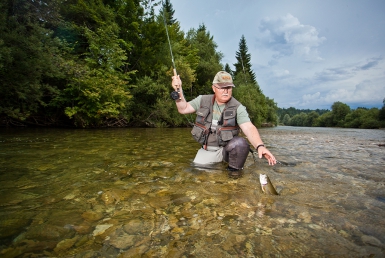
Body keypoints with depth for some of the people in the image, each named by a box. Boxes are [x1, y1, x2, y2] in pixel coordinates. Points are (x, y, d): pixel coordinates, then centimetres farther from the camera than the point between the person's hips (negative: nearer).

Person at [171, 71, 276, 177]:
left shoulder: (237, 107, -11)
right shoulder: (203, 100, -1)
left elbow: (249, 128, -23)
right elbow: (183, 109, 2)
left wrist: (260, 146, -41)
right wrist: (179, 90, -12)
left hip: (226, 150, -3)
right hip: (206, 151, 3)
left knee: (241, 143, -32)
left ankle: (235, 170, -3)